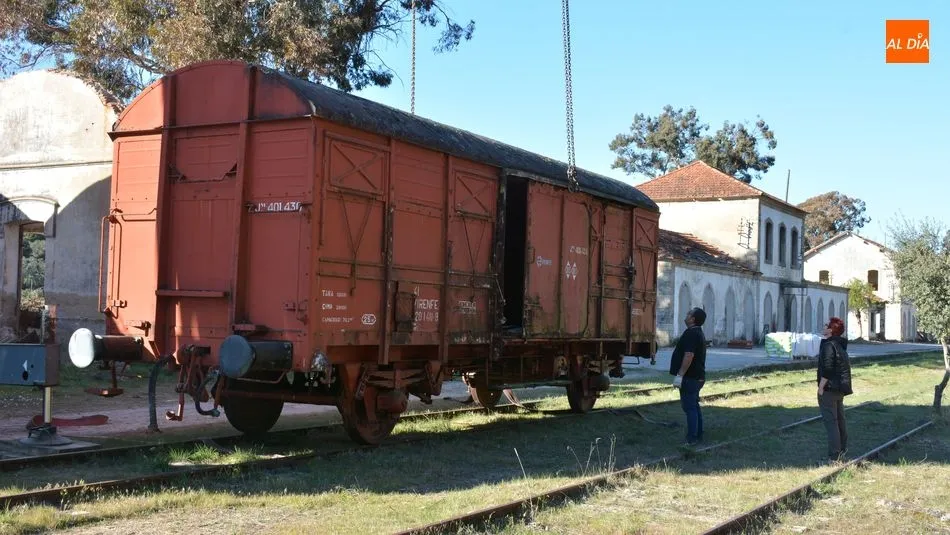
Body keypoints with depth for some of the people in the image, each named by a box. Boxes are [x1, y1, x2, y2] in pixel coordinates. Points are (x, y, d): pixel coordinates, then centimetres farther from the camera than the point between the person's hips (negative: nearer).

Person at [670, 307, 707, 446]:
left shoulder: (691, 333, -18)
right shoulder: (699, 333, 16)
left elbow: (689, 355, -27)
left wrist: (680, 375, -26)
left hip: (689, 377, -11)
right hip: (697, 376, 11)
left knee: (689, 407, -8)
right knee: (694, 406, 16)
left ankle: (692, 438, -7)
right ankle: (698, 435, 23)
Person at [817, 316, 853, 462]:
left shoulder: (829, 346, -20)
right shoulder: (840, 345, 11)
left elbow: (827, 369, -26)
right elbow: (846, 366, 20)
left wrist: (821, 387, -19)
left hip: (829, 389, -10)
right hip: (840, 388, 10)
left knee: (830, 421, -7)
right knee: (840, 419, 22)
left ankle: (834, 455, -8)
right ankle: (842, 448, 36)